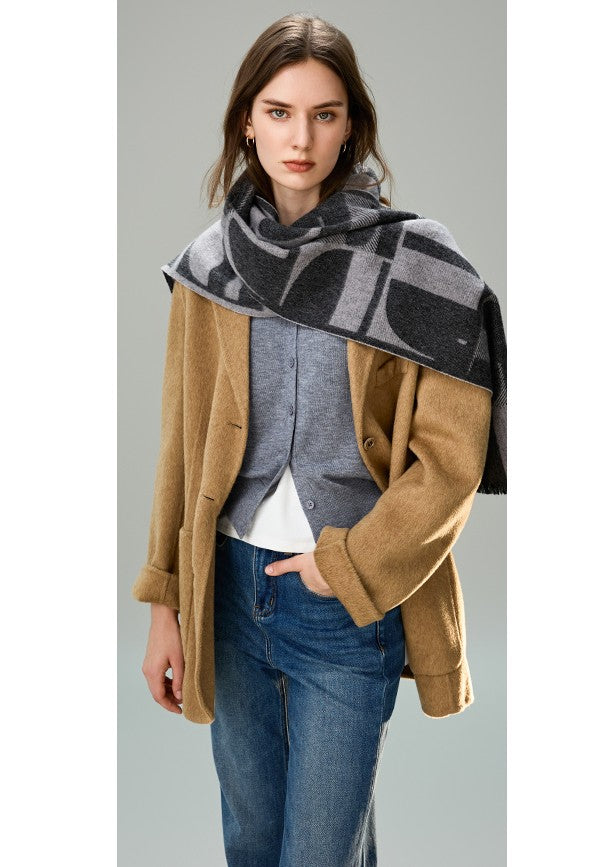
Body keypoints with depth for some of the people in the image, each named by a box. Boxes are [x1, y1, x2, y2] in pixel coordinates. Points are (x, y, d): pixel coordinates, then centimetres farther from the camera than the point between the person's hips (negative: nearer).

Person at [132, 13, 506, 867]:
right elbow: (182, 445, 5)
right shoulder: (211, 265, 3)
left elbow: (452, 458, -9)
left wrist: (345, 568, -12)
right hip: (228, 587, 4)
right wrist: (164, 604, 5)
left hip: (350, 604, -3)